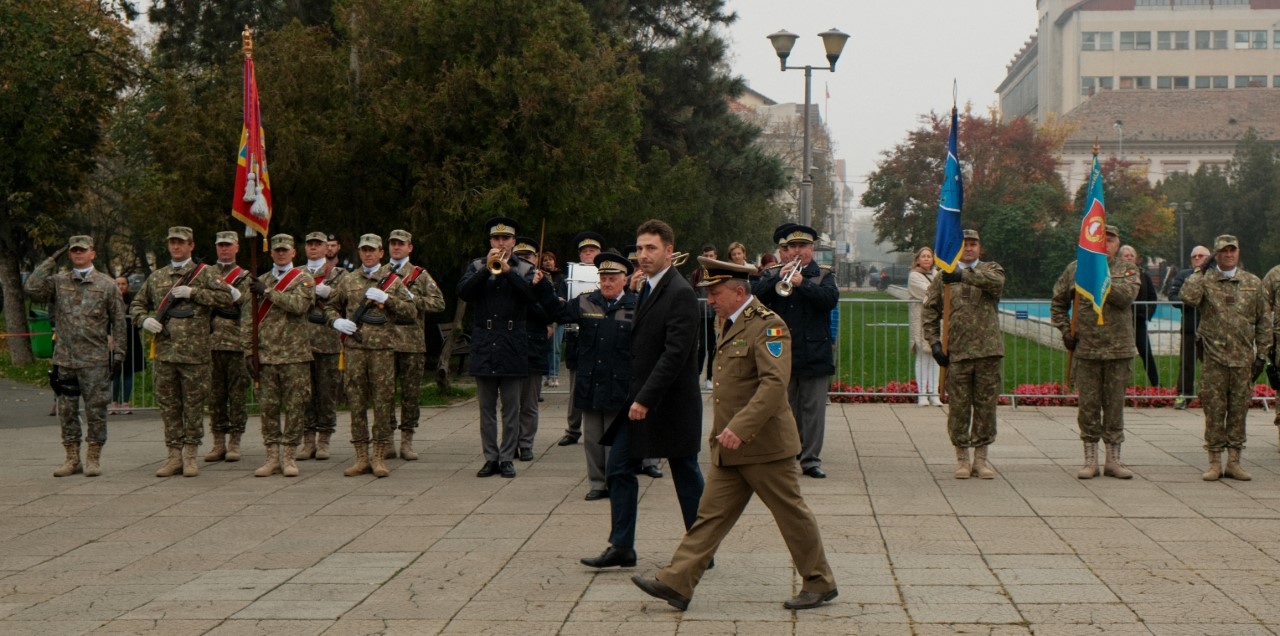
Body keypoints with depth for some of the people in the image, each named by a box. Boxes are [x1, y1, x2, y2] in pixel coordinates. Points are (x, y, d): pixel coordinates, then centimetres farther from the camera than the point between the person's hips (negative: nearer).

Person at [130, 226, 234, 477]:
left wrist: (193, 292, -13)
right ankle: (174, 455, 12)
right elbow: (136, 304, 21)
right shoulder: (156, 277, 14)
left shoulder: (204, 273, 3)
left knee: (194, 405, 1)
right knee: (168, 405, 6)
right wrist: (145, 319, -1)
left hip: (195, 353, -4)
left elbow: (227, 298, -9)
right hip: (164, 352, 4)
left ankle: (190, 456, 9)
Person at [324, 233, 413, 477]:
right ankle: (362, 457, 8)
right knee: (356, 403, 2)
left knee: (383, 403, -2)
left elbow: (409, 309, 3)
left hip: (383, 348, -2)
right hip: (354, 347, 2)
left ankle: (379, 457, 4)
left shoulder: (393, 280, 9)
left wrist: (386, 298, -10)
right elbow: (330, 307, 21)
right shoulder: (348, 281, 14)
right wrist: (336, 321, 1)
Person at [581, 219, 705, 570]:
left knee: (687, 477, 3)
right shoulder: (648, 288, 12)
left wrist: (646, 399, -24)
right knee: (618, 469, 6)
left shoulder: (680, 294, -16)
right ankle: (621, 547, 12)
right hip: (639, 399, 9)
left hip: (671, 402, -9)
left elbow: (675, 353, -22)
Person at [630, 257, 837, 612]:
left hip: (764, 444, -9)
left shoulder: (767, 326, -16)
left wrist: (740, 427, -33)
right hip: (731, 448, 9)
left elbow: (775, 383, -27)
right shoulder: (731, 325, 14)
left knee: (792, 514, 4)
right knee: (711, 514, 5)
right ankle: (676, 583, 3)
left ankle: (820, 584, 17)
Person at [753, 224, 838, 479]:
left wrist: (802, 283, -22)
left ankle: (811, 459, 4)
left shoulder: (823, 276, 7)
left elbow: (831, 298, -13)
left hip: (814, 355, -2)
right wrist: (778, 279, -18)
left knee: (813, 408, -1)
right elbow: (756, 295, -5)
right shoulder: (773, 274, 11)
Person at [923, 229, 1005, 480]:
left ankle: (981, 458, 13)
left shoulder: (991, 269, 8)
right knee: (959, 407, 1)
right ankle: (962, 458, 11)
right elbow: (930, 311, 10)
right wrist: (934, 343, -2)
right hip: (957, 352, 0)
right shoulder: (943, 276, 10)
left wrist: (964, 275, -29)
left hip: (988, 350, 0)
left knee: (986, 405, 4)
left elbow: (996, 281, -17)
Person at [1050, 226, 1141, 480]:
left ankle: (1113, 460, 13)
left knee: (1115, 406, 5)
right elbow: (1057, 303, 15)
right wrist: (1065, 331, 4)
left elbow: (1126, 296, -15)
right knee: (1088, 407, 3)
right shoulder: (1075, 269, 6)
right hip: (1086, 350, 0)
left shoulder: (1128, 270, 5)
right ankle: (1090, 461, 11)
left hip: (1119, 351, 0)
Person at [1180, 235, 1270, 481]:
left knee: (1239, 410, 6)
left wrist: (1262, 354, 6)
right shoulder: (1205, 281, 1)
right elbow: (1187, 296, -21)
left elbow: (1264, 321, 11)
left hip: (1243, 359, 2)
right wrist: (1201, 271, -11)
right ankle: (1215, 463, 7)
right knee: (1214, 410, 0)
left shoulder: (1253, 283, 8)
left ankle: (1234, 461, 13)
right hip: (1214, 359, -2)